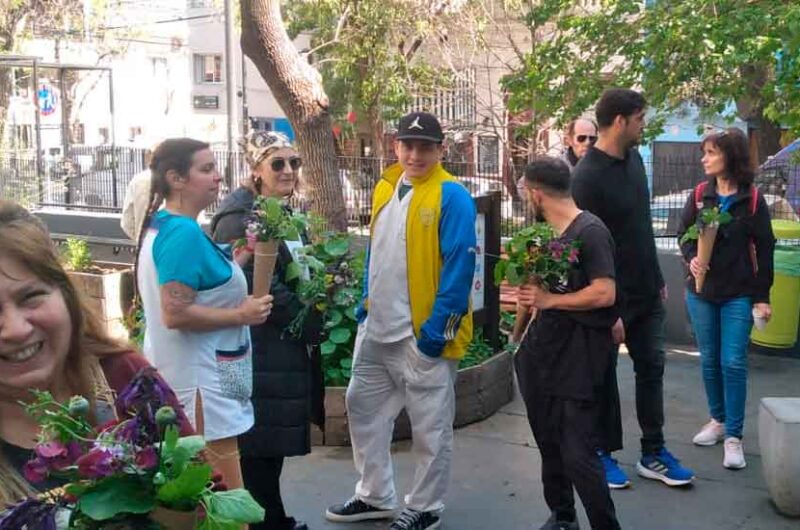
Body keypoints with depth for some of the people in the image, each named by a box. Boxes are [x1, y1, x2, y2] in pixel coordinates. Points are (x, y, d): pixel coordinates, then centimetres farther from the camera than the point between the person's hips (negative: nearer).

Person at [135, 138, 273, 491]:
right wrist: (241, 315, -15)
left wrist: (234, 261, 13)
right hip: (199, 382, -11)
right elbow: (176, 314, -25)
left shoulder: (161, 225, 12)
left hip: (174, 376, 11)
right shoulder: (184, 232, -19)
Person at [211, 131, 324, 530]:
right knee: (259, 444, 1)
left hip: (289, 347, 9)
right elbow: (254, 286, -20)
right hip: (261, 351, -9)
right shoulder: (240, 217, -14)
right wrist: (306, 323, -13)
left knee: (274, 439, 17)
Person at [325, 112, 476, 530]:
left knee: (430, 424, 6)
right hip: (378, 327, 8)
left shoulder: (451, 196, -13)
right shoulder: (384, 189, 9)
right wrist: (366, 305, 13)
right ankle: (374, 496, 32)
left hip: (424, 331, -8)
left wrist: (438, 327, -20)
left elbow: (460, 265, -17)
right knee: (363, 406, 16)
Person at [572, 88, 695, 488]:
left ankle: (652, 454, 24)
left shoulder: (634, 160, 6)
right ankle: (604, 454, 22)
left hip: (647, 293, 8)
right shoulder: (588, 176, -19)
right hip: (611, 298, -8)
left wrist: (658, 279, 15)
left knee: (651, 369, 12)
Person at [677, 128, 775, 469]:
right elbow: (683, 233, 8)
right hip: (701, 291, 3)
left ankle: (733, 438, 2)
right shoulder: (699, 195, 2)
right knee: (709, 360, 12)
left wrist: (762, 296, -5)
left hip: (738, 294, -3)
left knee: (733, 363, -5)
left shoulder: (752, 200, -5)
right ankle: (718, 421, 29)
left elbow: (764, 250, -3)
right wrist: (691, 258, -15)